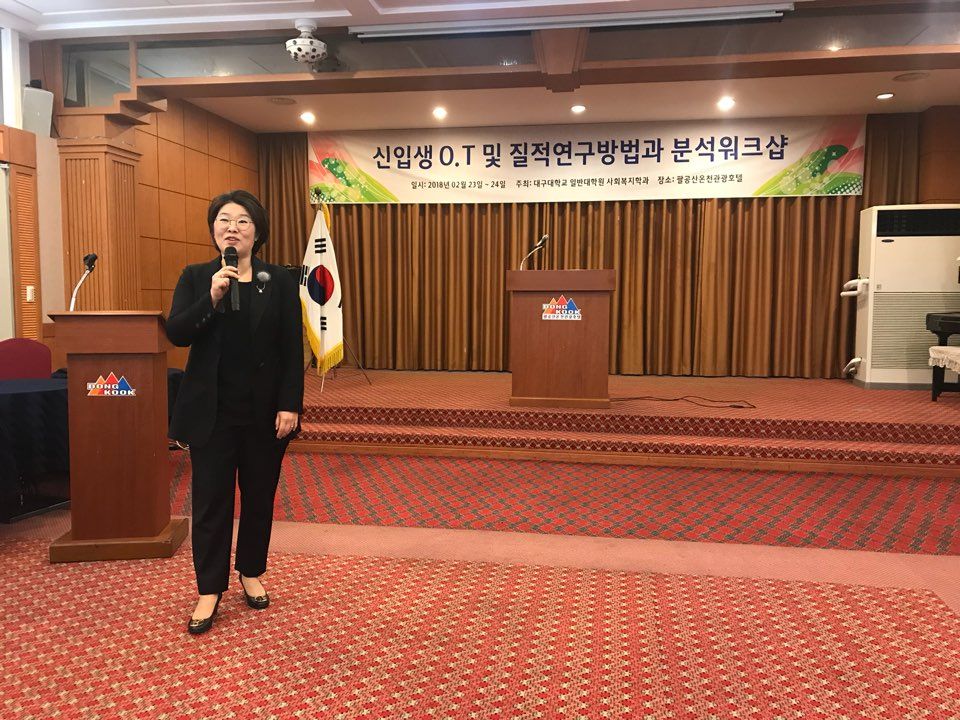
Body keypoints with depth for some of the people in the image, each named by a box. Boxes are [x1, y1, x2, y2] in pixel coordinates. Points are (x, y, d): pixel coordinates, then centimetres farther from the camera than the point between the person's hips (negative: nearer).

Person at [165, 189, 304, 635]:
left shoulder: (280, 281, 0)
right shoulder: (196, 277, 4)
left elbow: (292, 350, -3)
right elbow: (175, 333, -7)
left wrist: (290, 406, -10)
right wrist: (212, 298, -21)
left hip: (266, 411, 0)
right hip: (212, 411, 0)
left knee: (259, 496, 12)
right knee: (211, 500, 3)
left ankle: (251, 573, 31)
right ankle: (209, 590, 16)